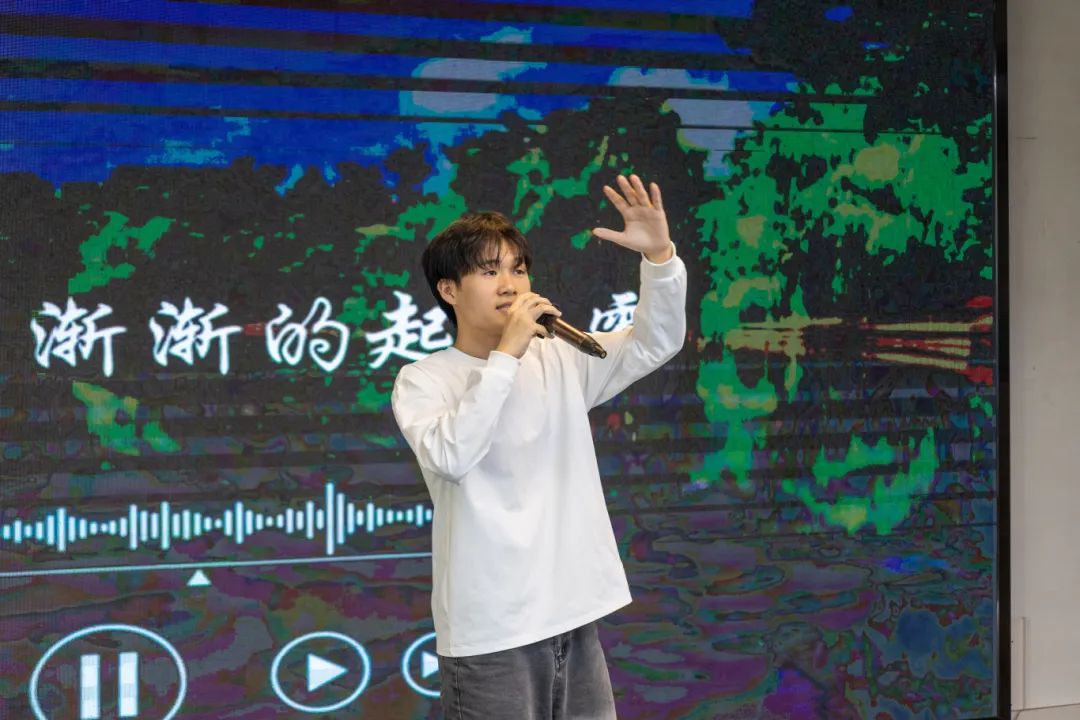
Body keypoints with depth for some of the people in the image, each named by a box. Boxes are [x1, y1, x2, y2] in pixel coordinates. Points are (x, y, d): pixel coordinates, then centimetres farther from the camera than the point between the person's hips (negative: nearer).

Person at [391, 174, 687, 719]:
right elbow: (450, 456, -23)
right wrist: (507, 353, -22)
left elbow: (656, 344, 3)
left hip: (575, 616, 5)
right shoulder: (423, 380, -5)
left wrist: (659, 255, -13)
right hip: (489, 632, -5)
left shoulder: (560, 359, 9)